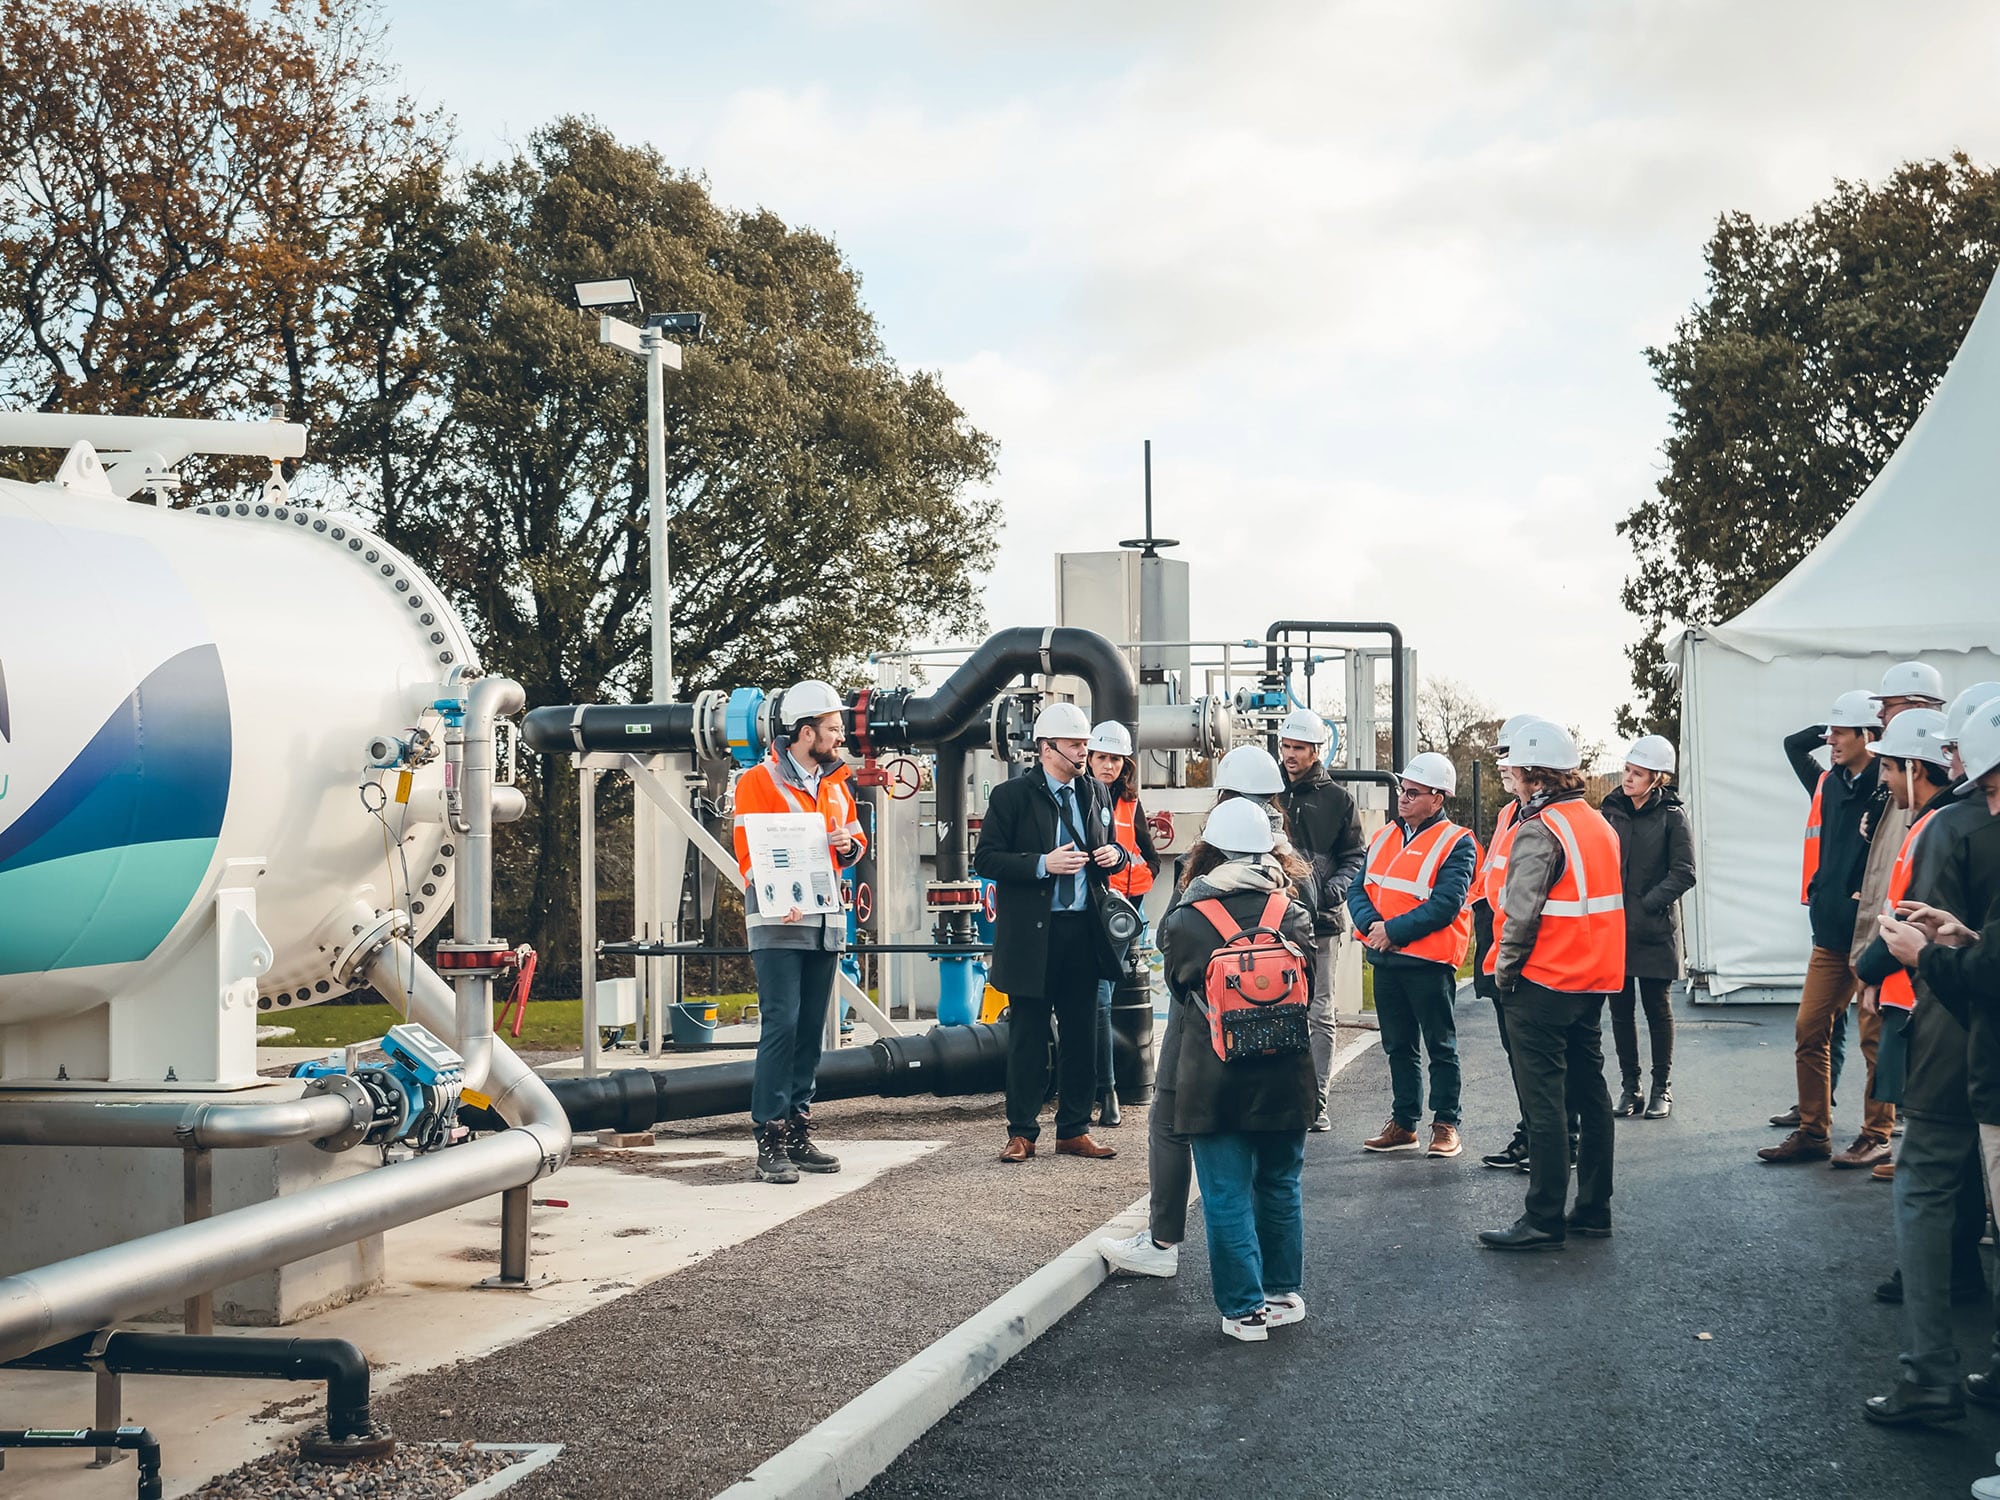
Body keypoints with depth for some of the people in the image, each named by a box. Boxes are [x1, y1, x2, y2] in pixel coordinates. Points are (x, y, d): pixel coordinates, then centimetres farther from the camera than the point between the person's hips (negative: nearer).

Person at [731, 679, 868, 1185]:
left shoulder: (835, 783, 16)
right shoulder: (759, 782, -5)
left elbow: (855, 835, 27)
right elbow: (749, 853, -11)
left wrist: (850, 846, 2)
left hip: (826, 921, 7)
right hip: (778, 922, -7)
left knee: (811, 1029, 9)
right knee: (781, 1024, -12)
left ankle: (798, 1133, 16)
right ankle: (770, 1140, -9)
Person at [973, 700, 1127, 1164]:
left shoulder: (1095, 794, 12)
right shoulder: (1012, 796, -4)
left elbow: (1108, 846, 23)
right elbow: (985, 860, -8)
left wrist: (1114, 855, -1)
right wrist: (1043, 864, -19)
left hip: (1083, 933, 5)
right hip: (1031, 935, -5)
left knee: (1081, 1035, 8)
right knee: (1028, 1038, 1)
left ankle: (1074, 1130, 17)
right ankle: (1021, 1133, 9)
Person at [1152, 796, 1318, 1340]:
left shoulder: (1185, 921, -10)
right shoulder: (1292, 913, -3)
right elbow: (1307, 990, 9)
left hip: (1214, 1083, -3)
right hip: (1284, 1077, 3)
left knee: (1227, 1197, 4)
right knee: (1280, 1187, 18)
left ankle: (1244, 1308, 5)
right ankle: (1283, 1294, 28)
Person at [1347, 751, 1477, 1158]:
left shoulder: (1456, 844, -9)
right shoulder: (1384, 838, 12)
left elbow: (1445, 905, -19)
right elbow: (1358, 888, 7)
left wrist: (1393, 930, -19)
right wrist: (1370, 924, -13)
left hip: (1429, 961, -7)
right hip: (1385, 960, 7)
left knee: (1441, 1047, 4)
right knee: (1398, 1047, 14)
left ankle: (1445, 1125, 10)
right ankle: (1403, 1124, 22)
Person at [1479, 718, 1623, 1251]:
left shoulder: (1539, 830, -16)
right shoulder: (1599, 824, 11)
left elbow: (1522, 913, -20)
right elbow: (1608, 902, 14)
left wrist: (1505, 969, -7)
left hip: (1545, 983, -9)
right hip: (1594, 981, 9)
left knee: (1543, 1100, -5)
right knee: (1589, 1091, 14)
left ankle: (1544, 1220, -4)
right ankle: (1594, 1208, 19)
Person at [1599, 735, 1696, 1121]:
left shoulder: (1671, 815, -4)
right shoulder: (1610, 810, 6)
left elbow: (1683, 874, -7)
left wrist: (1646, 904, -14)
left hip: (1654, 930, -3)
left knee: (1657, 1007, 5)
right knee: (1620, 1008, 6)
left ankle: (1662, 1088, 14)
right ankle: (1630, 1087, 16)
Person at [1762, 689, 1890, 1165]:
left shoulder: (1889, 788, -10)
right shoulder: (1829, 783, 11)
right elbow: (1793, 745, 25)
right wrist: (1823, 730, 12)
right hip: (1829, 934, 7)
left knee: (1876, 1037, 1)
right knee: (1809, 1032, 7)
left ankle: (1877, 1136, 10)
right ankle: (1813, 1133, 15)